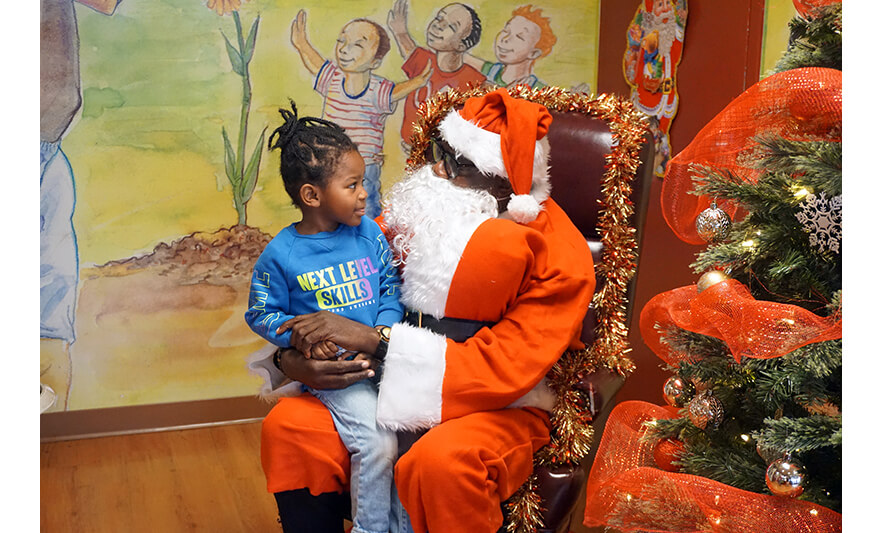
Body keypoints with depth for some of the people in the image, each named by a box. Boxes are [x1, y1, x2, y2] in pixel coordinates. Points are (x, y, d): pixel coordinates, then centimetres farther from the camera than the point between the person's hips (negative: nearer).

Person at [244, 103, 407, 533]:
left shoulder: (369, 232, 4)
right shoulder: (281, 255, -6)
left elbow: (391, 285, 10)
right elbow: (260, 313, 2)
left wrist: (385, 328, -8)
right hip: (332, 369, -4)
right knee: (377, 442, -21)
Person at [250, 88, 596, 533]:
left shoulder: (559, 257, -15)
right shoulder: (418, 210, 0)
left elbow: (501, 370, -21)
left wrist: (376, 341, -26)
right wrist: (293, 360, -16)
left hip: (499, 410, -4)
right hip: (398, 389, 5)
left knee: (441, 462, -37)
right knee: (288, 425, -18)